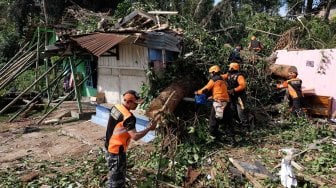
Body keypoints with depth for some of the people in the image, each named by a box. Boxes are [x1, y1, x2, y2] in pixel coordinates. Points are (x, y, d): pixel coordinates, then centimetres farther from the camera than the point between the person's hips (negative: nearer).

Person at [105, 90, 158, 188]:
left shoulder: (115, 107, -1)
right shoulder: (128, 117, -28)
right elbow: (135, 136, -30)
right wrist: (149, 128, -20)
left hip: (110, 145, 9)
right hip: (117, 149, -9)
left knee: (119, 173, 25)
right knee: (116, 175, 6)